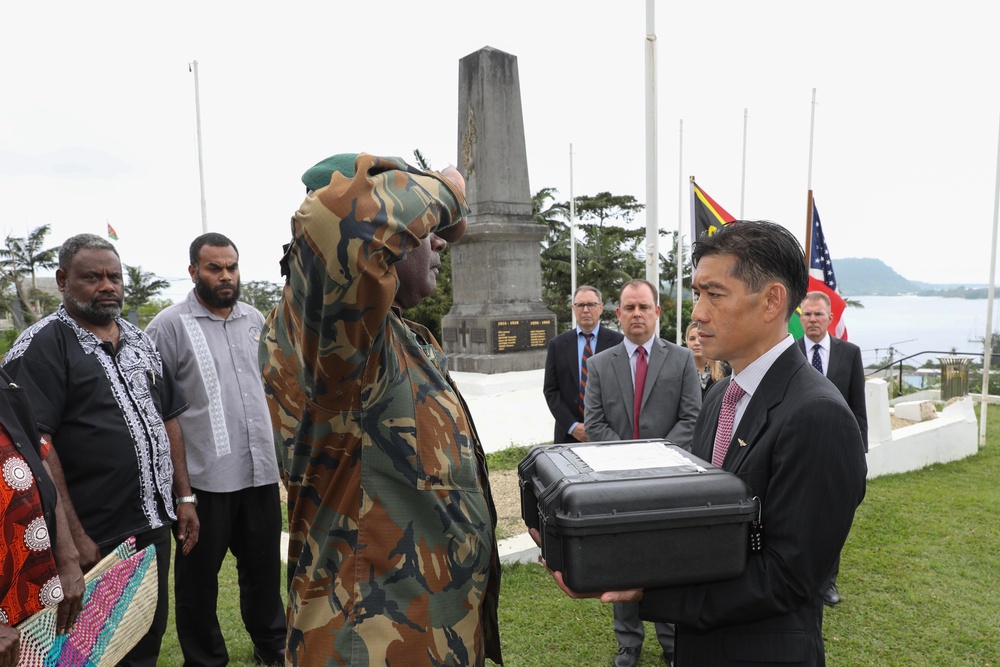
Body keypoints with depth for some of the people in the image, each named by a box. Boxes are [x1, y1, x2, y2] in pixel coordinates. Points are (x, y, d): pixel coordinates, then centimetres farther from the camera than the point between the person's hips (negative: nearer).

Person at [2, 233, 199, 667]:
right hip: (94, 541, -6)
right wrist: (73, 536, -19)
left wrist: (184, 497, 10)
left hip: (154, 526, 6)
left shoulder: (140, 342, 11)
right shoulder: (41, 346, -10)